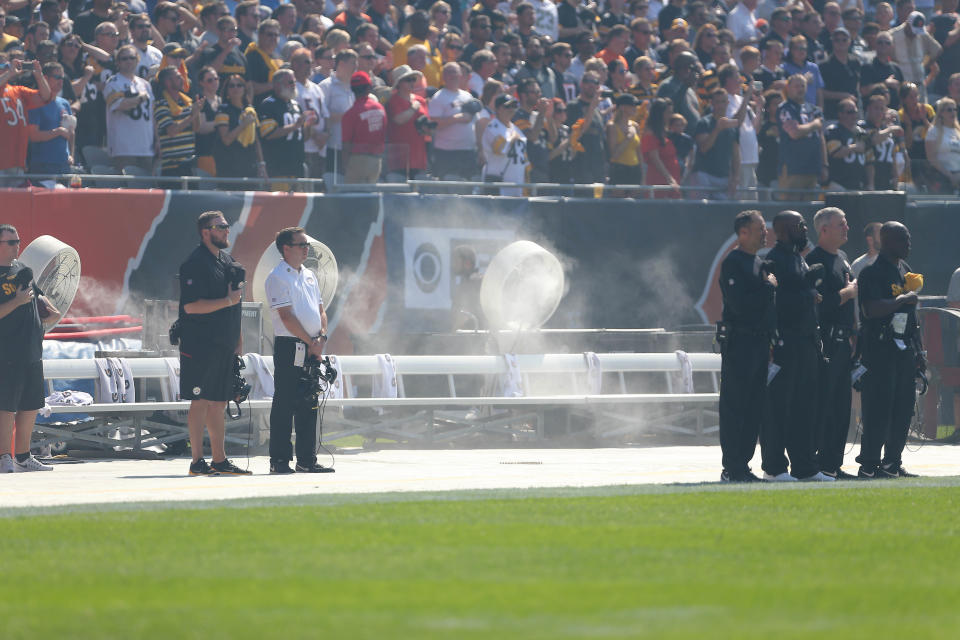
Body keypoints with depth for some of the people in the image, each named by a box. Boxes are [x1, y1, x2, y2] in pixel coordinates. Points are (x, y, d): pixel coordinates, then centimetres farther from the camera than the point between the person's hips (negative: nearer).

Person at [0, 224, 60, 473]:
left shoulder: (21, 268, 15)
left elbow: (37, 295, 29)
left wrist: (47, 307, 11)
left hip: (32, 351, 8)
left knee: (31, 406, 11)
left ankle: (23, 457, 20)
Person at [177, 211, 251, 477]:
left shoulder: (227, 261, 16)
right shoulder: (196, 264, -12)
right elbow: (191, 306, -20)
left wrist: (238, 340, 20)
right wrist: (227, 301, -17)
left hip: (224, 345, 8)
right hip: (200, 344, -8)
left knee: (218, 403, 11)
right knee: (200, 402, -6)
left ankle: (219, 460, 15)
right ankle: (198, 462, -4)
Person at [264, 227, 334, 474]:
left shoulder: (309, 276, 17)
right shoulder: (277, 277, -7)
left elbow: (320, 310, 18)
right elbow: (286, 316, -14)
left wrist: (321, 338, 0)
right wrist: (310, 341, -13)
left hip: (312, 348, 8)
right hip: (289, 345, -8)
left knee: (308, 404, 9)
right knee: (284, 404, -6)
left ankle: (307, 460, 12)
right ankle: (280, 460, -3)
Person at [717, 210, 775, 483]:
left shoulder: (760, 263, 17)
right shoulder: (733, 263, -11)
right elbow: (740, 304, -20)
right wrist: (768, 287, -13)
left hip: (759, 344, 9)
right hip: (739, 343, -9)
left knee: (755, 408, 9)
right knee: (734, 407, -5)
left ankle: (742, 465, 15)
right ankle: (732, 469, -4)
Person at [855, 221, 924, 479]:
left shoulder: (905, 271, 17)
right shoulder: (871, 273, -10)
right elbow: (871, 309, -24)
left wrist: (919, 351, 20)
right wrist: (903, 300, -16)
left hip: (904, 350, 8)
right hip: (879, 349, -8)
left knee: (903, 409, 8)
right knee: (878, 410, -8)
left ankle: (893, 463, 15)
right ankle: (869, 465, -5)